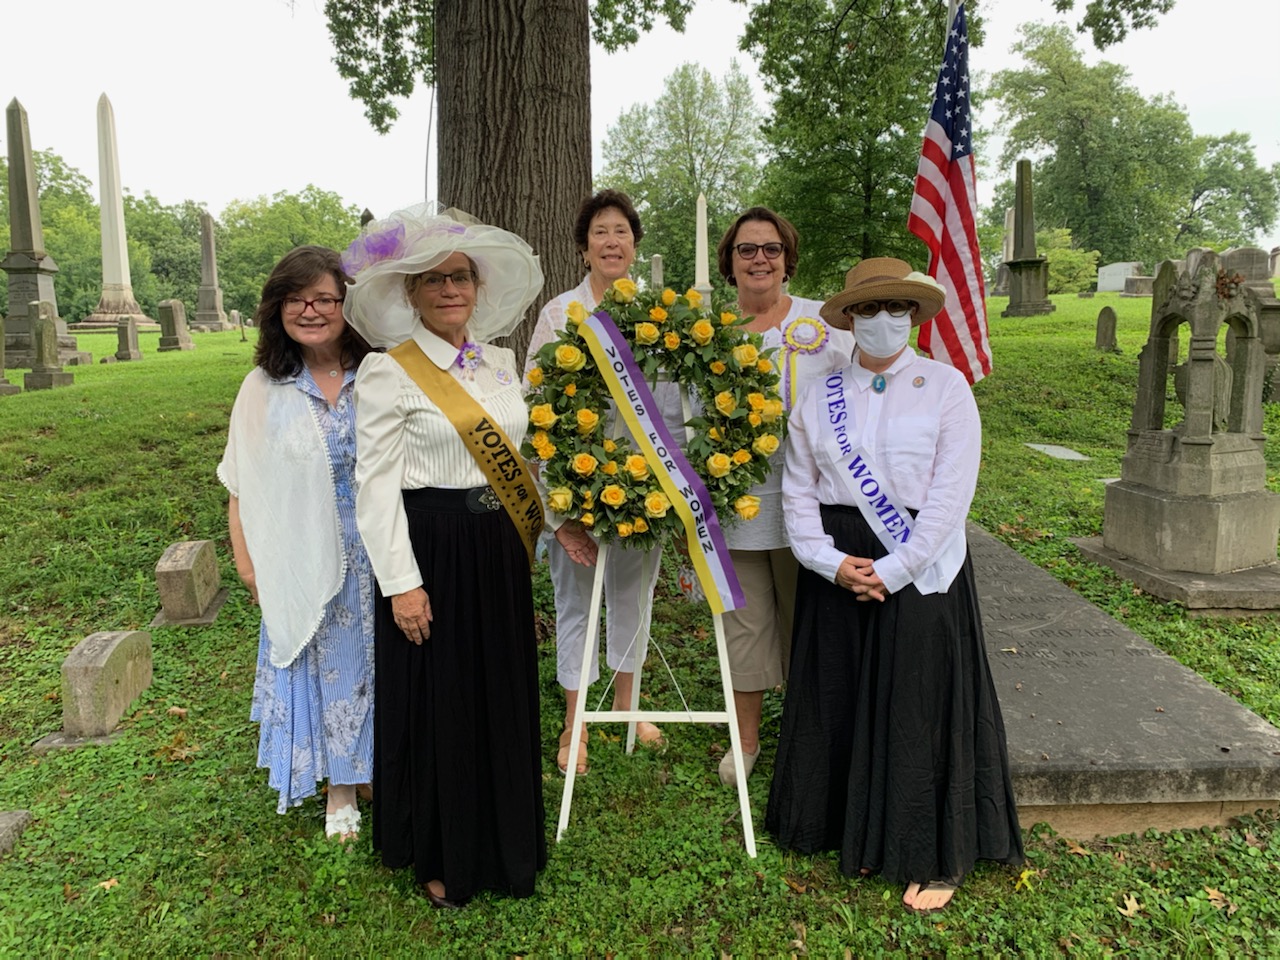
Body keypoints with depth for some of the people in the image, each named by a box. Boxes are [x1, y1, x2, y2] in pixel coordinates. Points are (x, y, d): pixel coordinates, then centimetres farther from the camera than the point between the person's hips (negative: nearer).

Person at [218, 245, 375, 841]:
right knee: (323, 663, 13)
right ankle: (339, 788, 31)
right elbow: (242, 485, 3)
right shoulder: (264, 389, -2)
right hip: (303, 558, 1)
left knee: (377, 659, 13)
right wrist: (245, 559, 1)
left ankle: (380, 767, 37)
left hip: (375, 551, 0)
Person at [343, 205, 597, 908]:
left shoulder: (501, 361, 9)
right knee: (439, 702, 7)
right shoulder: (388, 371, -9)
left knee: (504, 694, 16)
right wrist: (401, 582, -15)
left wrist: (558, 520, 10)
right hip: (432, 551, -6)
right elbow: (376, 484, -11)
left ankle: (506, 839, 37)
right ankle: (440, 857, 30)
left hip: (500, 549, 6)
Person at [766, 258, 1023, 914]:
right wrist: (830, 562, -11)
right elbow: (798, 490, 4)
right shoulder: (819, 397, 7)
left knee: (919, 707, 2)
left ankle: (935, 858, 20)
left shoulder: (945, 387, -2)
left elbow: (951, 494, -10)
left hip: (919, 571, -3)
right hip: (836, 570, 3)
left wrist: (893, 569, -15)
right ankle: (848, 829, 30)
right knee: (836, 702, 9)